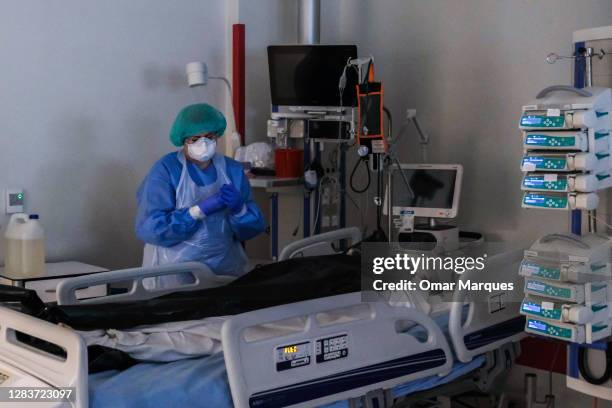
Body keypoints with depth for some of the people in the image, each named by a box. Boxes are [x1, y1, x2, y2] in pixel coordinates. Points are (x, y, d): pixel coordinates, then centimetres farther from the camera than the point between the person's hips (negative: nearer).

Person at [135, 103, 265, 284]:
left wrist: (239, 208, -14)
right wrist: (200, 210, -19)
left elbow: (252, 229, 6)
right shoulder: (165, 170, -7)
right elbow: (149, 228, -15)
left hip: (226, 268, 3)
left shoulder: (233, 170, 5)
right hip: (175, 271, -3)